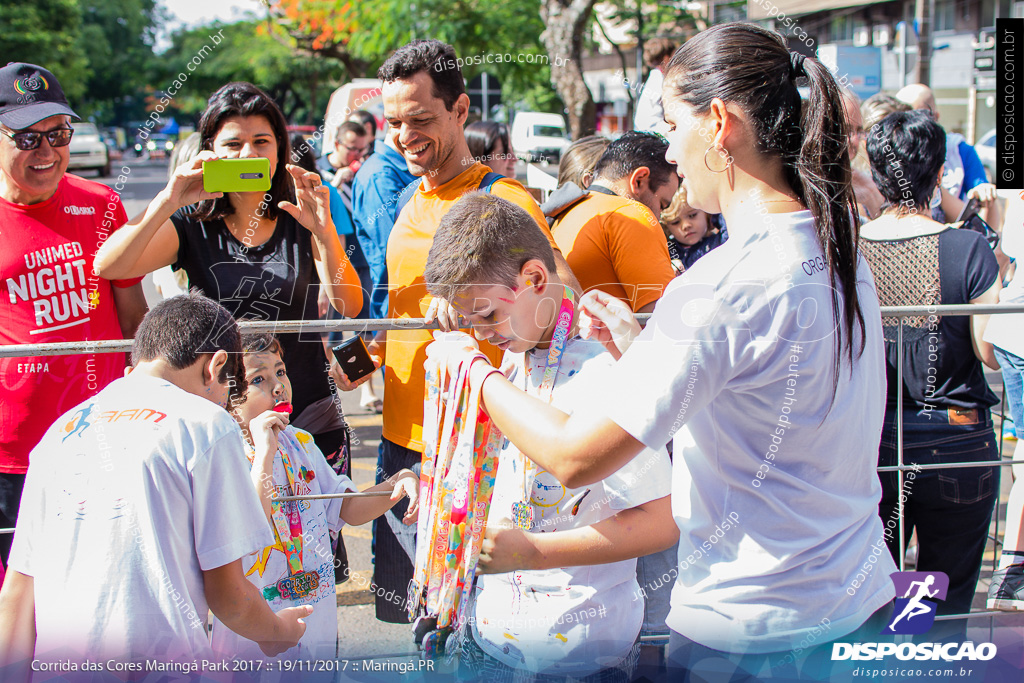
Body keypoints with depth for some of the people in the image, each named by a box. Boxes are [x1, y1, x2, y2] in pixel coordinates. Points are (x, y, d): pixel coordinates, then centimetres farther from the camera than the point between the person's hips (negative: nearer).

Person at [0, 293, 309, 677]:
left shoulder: (59, 431, 15)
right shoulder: (205, 423, -1)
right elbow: (227, 594, -1)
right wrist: (278, 632, 18)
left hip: (54, 664, 6)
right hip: (159, 663, -6)